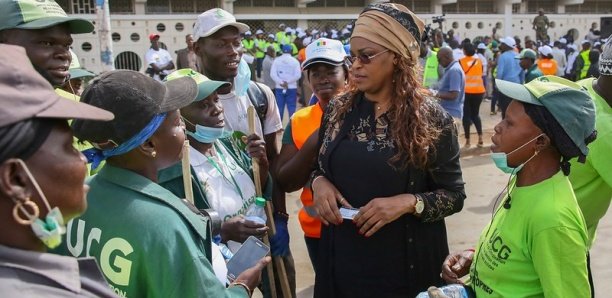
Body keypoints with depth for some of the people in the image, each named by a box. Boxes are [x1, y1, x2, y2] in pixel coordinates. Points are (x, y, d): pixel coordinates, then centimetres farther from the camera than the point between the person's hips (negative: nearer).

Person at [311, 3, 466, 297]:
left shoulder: (431, 119, -10)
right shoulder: (338, 109, -1)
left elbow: (454, 194, -5)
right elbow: (318, 167, 11)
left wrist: (408, 202, -22)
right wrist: (318, 182, -11)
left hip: (407, 262, -2)